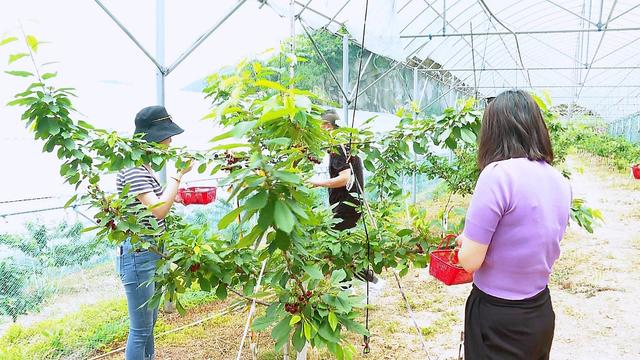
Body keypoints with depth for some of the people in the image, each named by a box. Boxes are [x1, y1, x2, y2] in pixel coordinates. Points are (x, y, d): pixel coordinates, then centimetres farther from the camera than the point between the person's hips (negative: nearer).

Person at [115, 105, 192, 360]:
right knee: (140, 331, 1)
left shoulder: (144, 166, 10)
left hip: (152, 253, 10)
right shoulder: (132, 170, -20)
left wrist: (176, 196, 10)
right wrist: (178, 175, -22)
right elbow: (159, 210, -28)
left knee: (149, 323, 22)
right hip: (138, 256, -10)